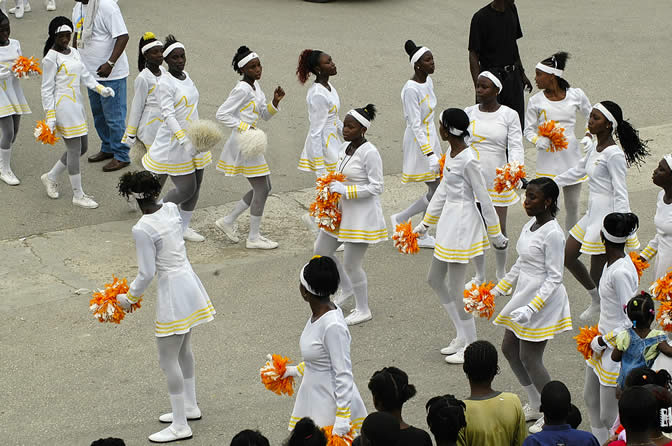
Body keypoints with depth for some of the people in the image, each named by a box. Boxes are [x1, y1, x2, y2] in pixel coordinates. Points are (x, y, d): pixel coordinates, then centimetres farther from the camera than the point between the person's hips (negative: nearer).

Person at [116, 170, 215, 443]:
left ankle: (180, 426, 11)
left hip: (172, 291, -9)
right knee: (184, 350, 25)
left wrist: (129, 298, -1)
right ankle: (190, 407, 40)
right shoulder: (171, 209, -1)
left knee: (168, 361, 3)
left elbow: (146, 274, -19)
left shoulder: (142, 230, -23)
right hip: (190, 282, 9)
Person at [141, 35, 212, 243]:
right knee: (186, 189, -7)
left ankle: (184, 228, 24)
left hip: (193, 138, 8)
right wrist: (183, 139, -35)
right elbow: (168, 114, -26)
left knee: (195, 185, 10)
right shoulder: (165, 83, -18)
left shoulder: (185, 76, 8)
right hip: (173, 143, -8)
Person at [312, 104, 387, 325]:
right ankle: (346, 288, 36)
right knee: (321, 251, 14)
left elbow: (376, 187, -20)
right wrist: (333, 187, 2)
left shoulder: (369, 153, -20)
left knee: (351, 264, -1)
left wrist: (345, 191, -22)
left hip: (362, 214, -9)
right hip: (342, 210, 9)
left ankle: (363, 310, 17)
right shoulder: (345, 148, 6)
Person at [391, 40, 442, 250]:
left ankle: (423, 235, 22)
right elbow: (415, 125, -23)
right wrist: (429, 154, -27)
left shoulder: (428, 82, 6)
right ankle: (400, 219, 11)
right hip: (419, 142, -9)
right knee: (437, 193, -6)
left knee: (437, 190, 11)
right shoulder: (411, 89, -22)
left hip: (431, 136, 9)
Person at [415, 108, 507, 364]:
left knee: (456, 288, -2)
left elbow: (484, 198, -16)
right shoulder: (451, 154, 7)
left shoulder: (468, 161, -22)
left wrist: (495, 233, -9)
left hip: (462, 225, -10)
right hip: (448, 223, 10)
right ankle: (462, 336, 26)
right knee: (434, 280, 17)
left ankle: (470, 346, 13)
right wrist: (426, 223, 23)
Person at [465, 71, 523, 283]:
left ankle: (501, 272, 27)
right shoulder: (469, 114, 3)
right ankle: (480, 275, 23)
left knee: (499, 228, 8)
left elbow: (516, 146, -7)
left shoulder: (509, 115, -4)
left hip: (498, 181, -2)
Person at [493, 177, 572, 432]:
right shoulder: (530, 225, 6)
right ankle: (535, 406, 30)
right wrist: (498, 290, 17)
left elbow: (554, 278, -21)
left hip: (543, 300, -10)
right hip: (524, 295, 10)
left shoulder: (553, 234, -21)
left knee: (529, 357, -3)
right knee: (509, 348, 16)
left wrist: (531, 308, -27)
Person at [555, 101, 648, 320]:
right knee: (568, 256, 17)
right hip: (592, 214, 10)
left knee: (597, 274, -4)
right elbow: (577, 171, 25)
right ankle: (596, 300, 33)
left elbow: (620, 194, -21)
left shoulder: (614, 154, -19)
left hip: (607, 216, -10)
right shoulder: (594, 148, 7)